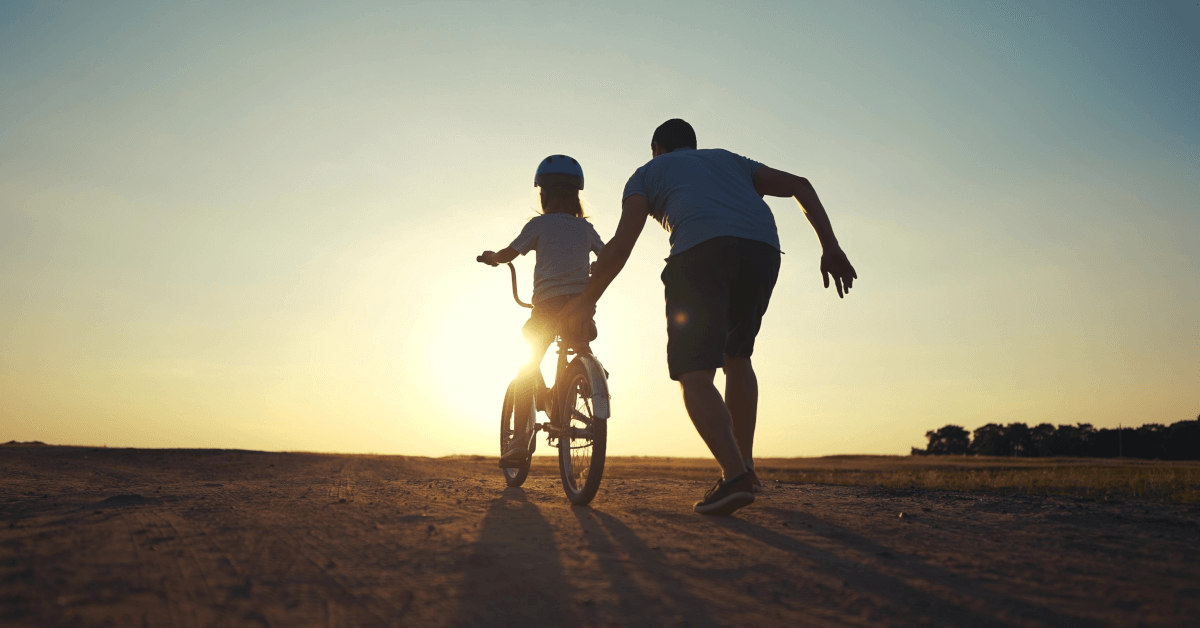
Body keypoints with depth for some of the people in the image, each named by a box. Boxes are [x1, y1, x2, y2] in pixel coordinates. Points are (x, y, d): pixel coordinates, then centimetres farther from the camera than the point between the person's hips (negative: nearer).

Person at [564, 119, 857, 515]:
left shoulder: (648, 174, 27)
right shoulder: (728, 161, 38)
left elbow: (622, 243, 13)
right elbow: (799, 185, 25)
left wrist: (587, 300, 21)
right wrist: (831, 248, 19)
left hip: (700, 249, -4)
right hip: (762, 246, 5)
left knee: (694, 374, -5)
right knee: (736, 356, 23)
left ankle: (735, 476, -23)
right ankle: (745, 464, 21)